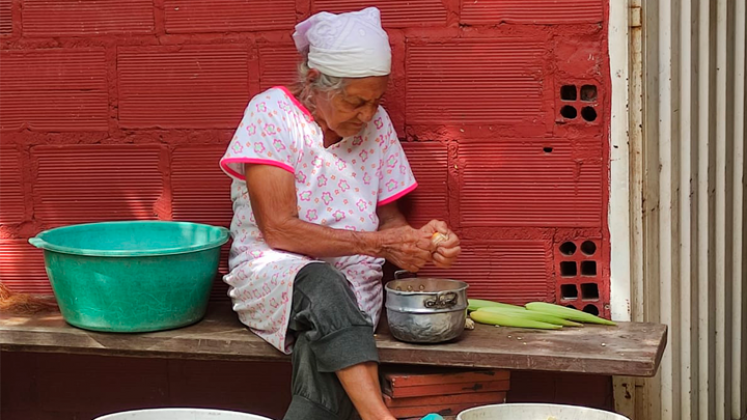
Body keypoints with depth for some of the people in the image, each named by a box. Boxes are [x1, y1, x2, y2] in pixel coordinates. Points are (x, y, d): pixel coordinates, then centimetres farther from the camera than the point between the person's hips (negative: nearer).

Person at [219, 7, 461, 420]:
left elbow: (388, 217, 15)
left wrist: (418, 240, -10)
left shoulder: (376, 123, 8)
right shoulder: (271, 113, -7)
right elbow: (278, 229, -14)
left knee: (325, 366, -32)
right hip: (272, 271, -3)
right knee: (323, 286, -39)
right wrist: (377, 243, -18)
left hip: (354, 283, 4)